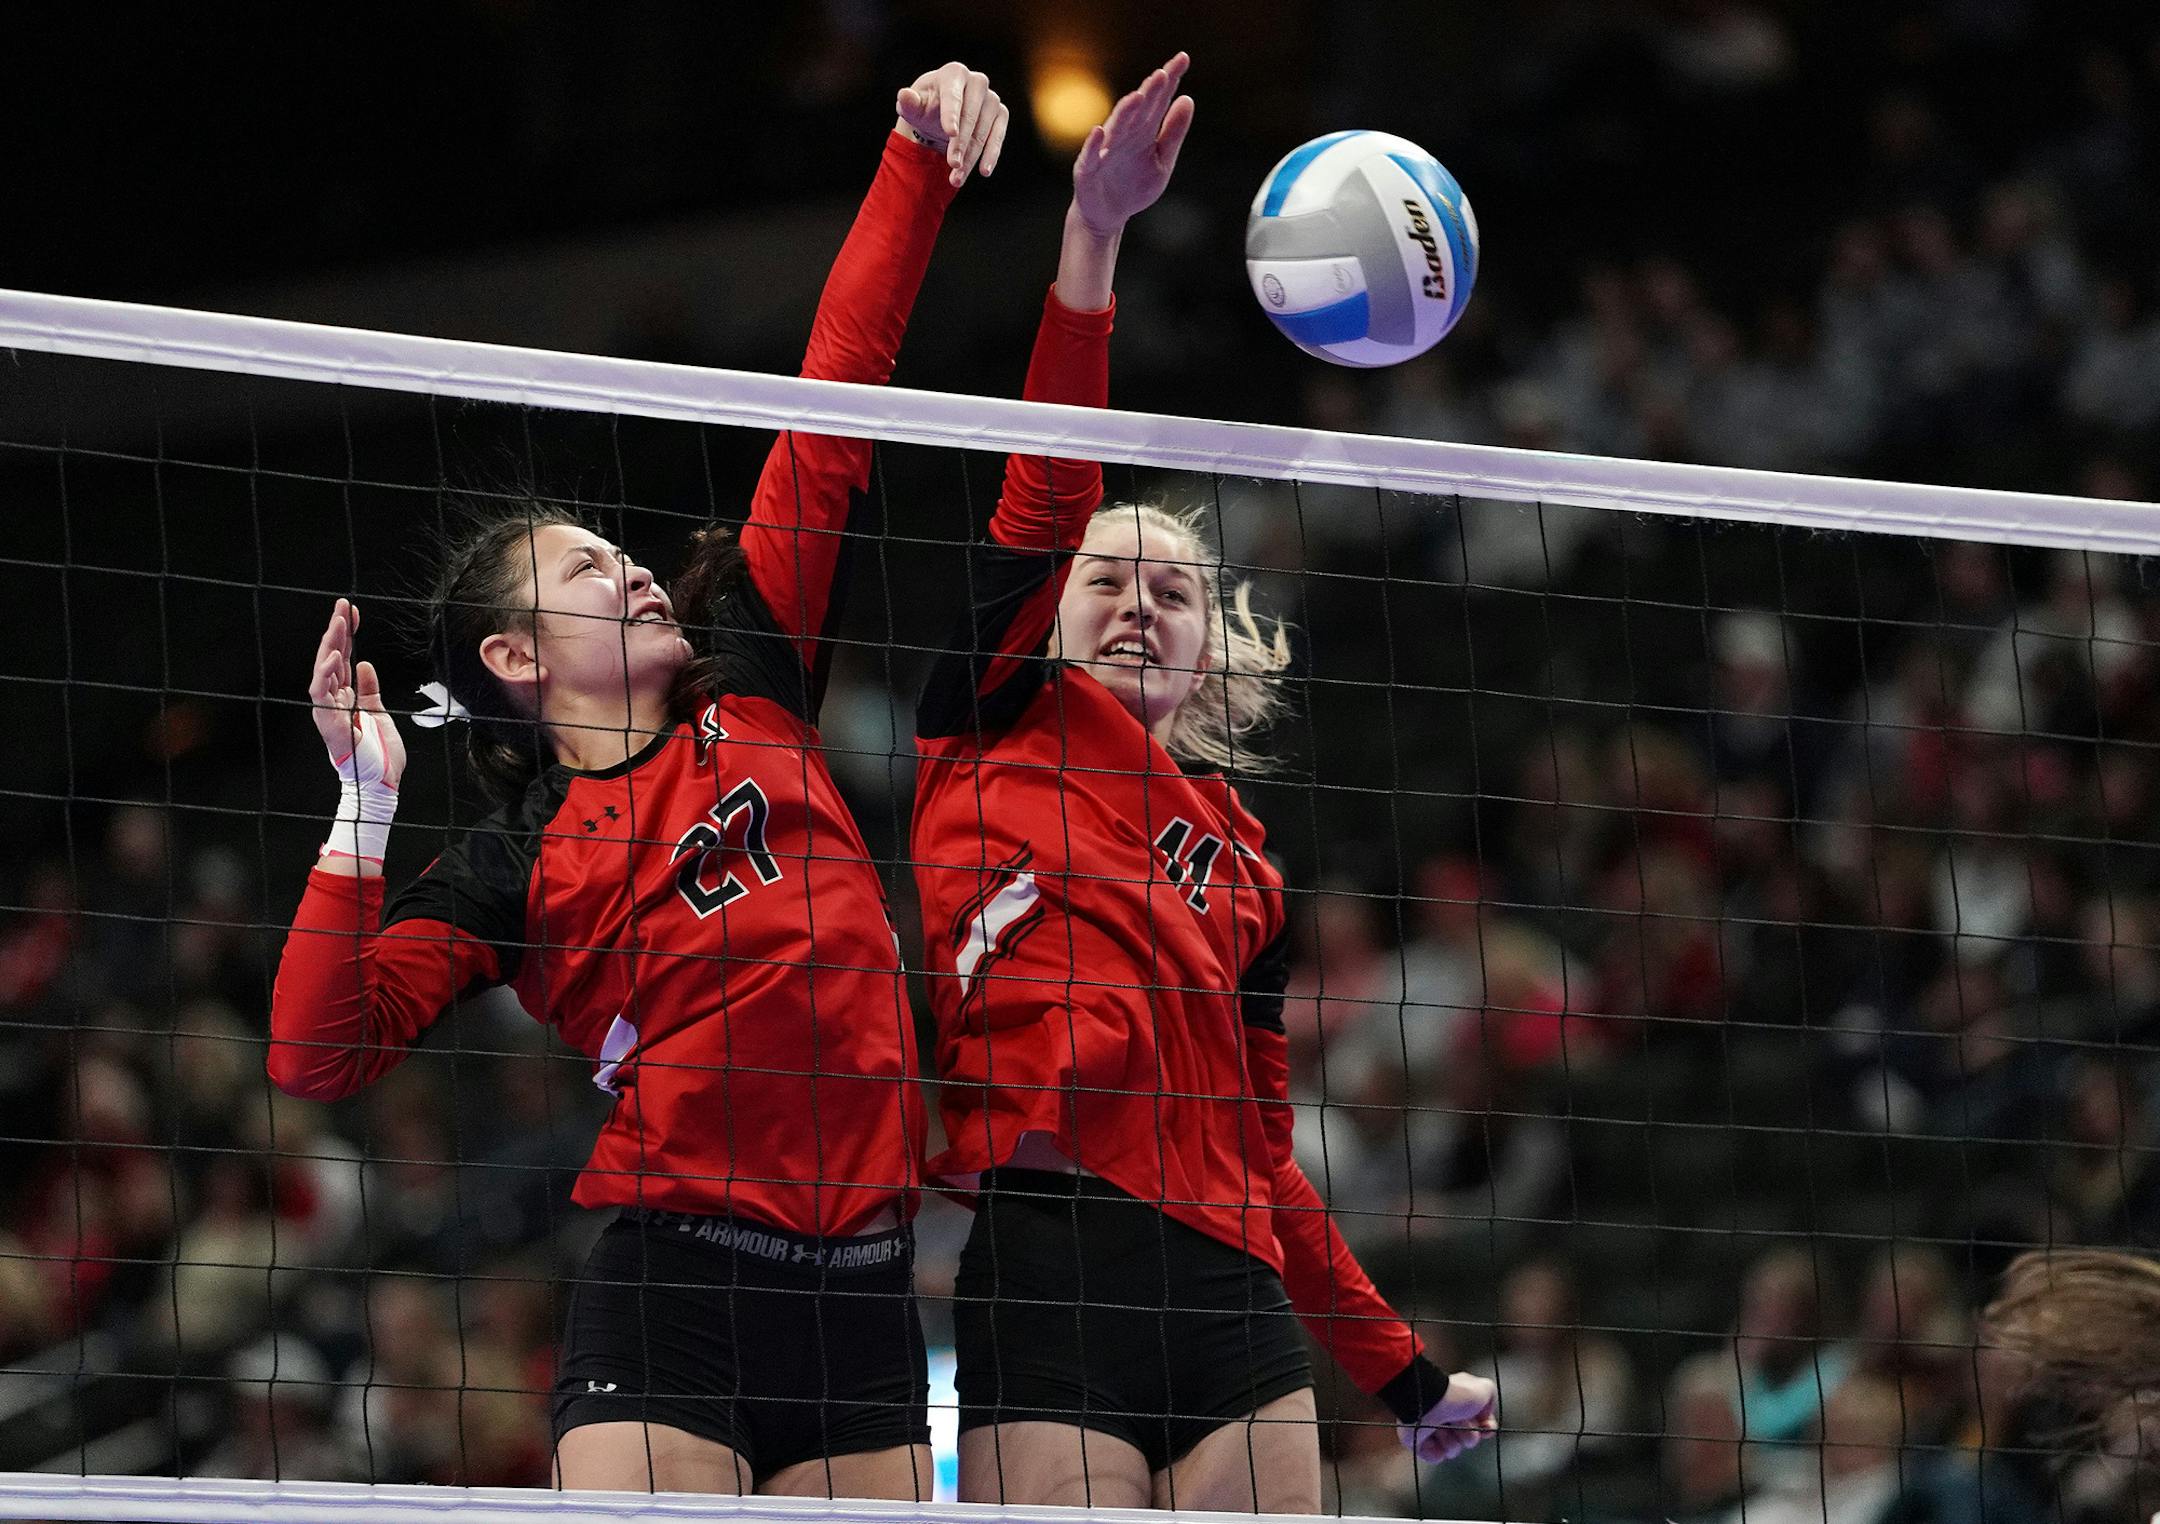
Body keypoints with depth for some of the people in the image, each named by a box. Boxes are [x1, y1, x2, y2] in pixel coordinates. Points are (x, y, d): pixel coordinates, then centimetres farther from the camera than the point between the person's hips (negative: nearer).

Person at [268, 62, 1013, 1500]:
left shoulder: (752, 695, 16)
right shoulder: (513, 864, 8)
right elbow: (318, 1056, -4)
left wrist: (917, 163, 9)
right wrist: (365, 810, -8)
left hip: (861, 1288, 4)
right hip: (673, 1279, -4)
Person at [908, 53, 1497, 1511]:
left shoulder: (1245, 859, 25)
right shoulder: (1004, 727, 13)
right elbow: (1047, 490, -2)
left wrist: (1408, 1376, 28)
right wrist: (1094, 232, -13)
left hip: (1231, 1298, 5)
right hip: (1042, 1273, -5)